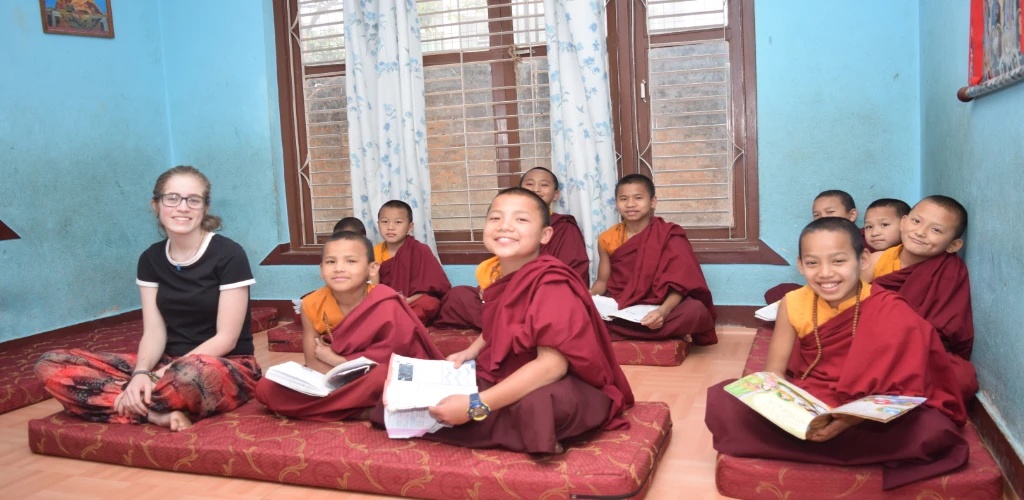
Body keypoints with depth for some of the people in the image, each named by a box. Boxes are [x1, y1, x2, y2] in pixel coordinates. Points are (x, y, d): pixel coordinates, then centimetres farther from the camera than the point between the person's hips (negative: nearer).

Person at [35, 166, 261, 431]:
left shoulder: (229, 255, -10)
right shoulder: (151, 259, 7)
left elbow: (226, 339, -12)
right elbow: (154, 332, 0)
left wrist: (164, 376, -20)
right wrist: (141, 373, -21)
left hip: (227, 369, -6)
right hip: (168, 365, 6)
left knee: (189, 374, -44)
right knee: (51, 365, -12)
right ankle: (159, 412, -24)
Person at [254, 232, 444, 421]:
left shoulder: (386, 305, -21)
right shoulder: (313, 304, -10)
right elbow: (313, 362, -7)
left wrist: (333, 359, -16)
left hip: (379, 381, -5)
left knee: (382, 376, -40)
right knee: (266, 388, -15)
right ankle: (363, 412, -20)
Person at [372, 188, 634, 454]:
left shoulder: (552, 286, -23)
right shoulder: (502, 276, 3)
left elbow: (552, 364, -32)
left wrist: (477, 406, -34)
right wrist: (470, 352, 4)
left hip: (557, 388, -9)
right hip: (506, 378, 9)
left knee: (534, 405, -42)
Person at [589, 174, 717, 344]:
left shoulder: (668, 236, -7)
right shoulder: (607, 239, 3)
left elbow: (679, 283, -14)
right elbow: (602, 280, 11)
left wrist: (663, 311, -34)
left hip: (657, 307, -3)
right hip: (619, 307, 3)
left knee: (695, 310, -32)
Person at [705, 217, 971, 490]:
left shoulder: (890, 313, -14)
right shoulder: (794, 304, -6)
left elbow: (893, 389, -18)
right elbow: (774, 372, -4)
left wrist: (847, 420, -36)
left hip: (868, 415, -2)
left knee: (932, 428, -33)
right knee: (722, 398, -19)